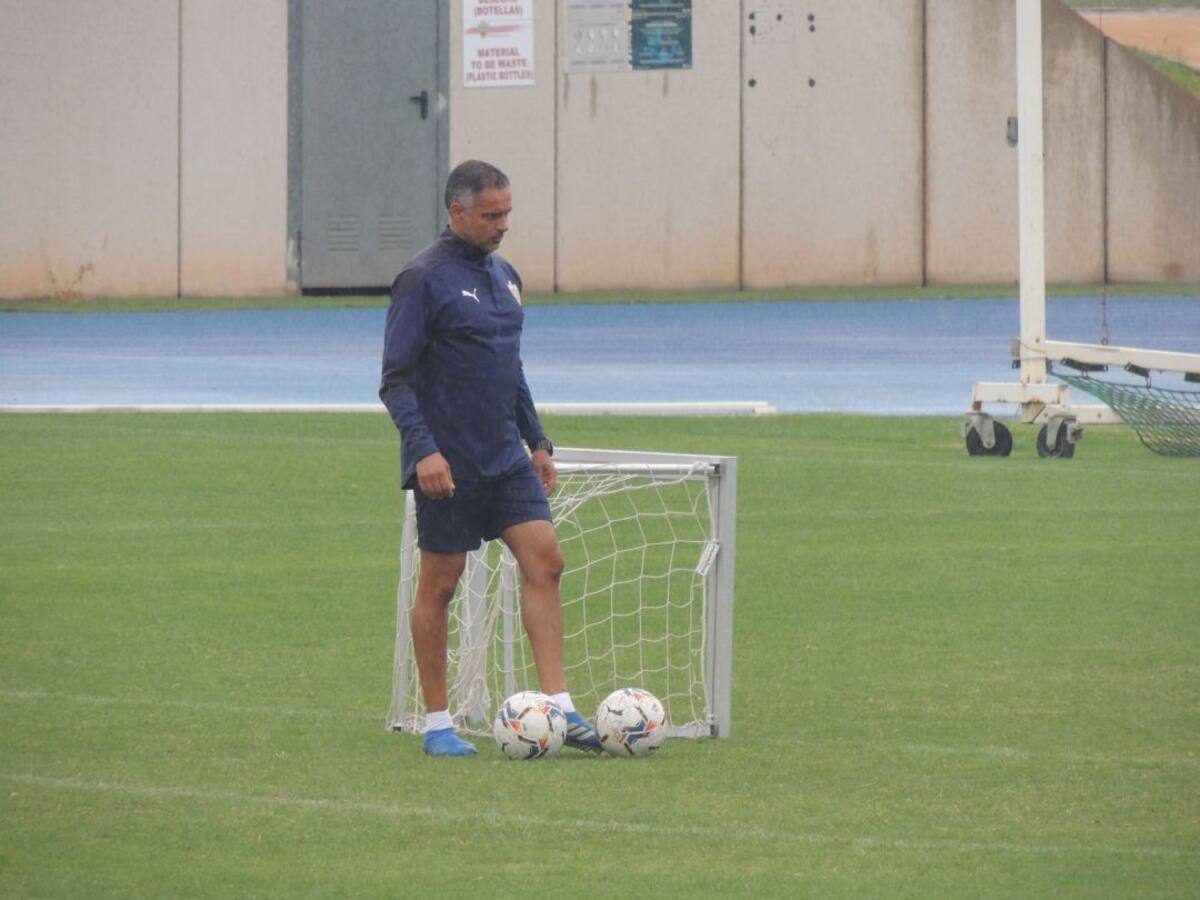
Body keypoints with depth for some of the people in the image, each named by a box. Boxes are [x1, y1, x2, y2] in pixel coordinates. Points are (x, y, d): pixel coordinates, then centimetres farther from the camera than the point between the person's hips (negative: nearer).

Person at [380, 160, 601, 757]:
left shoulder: (504, 275, 13)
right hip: (448, 464, -7)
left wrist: (537, 442, 20)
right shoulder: (424, 280, -11)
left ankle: (559, 709, -7)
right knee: (439, 585, 1)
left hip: (505, 458, 7)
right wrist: (423, 449, -25)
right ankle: (437, 725, 10)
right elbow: (395, 380, -14)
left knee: (544, 560, -5)